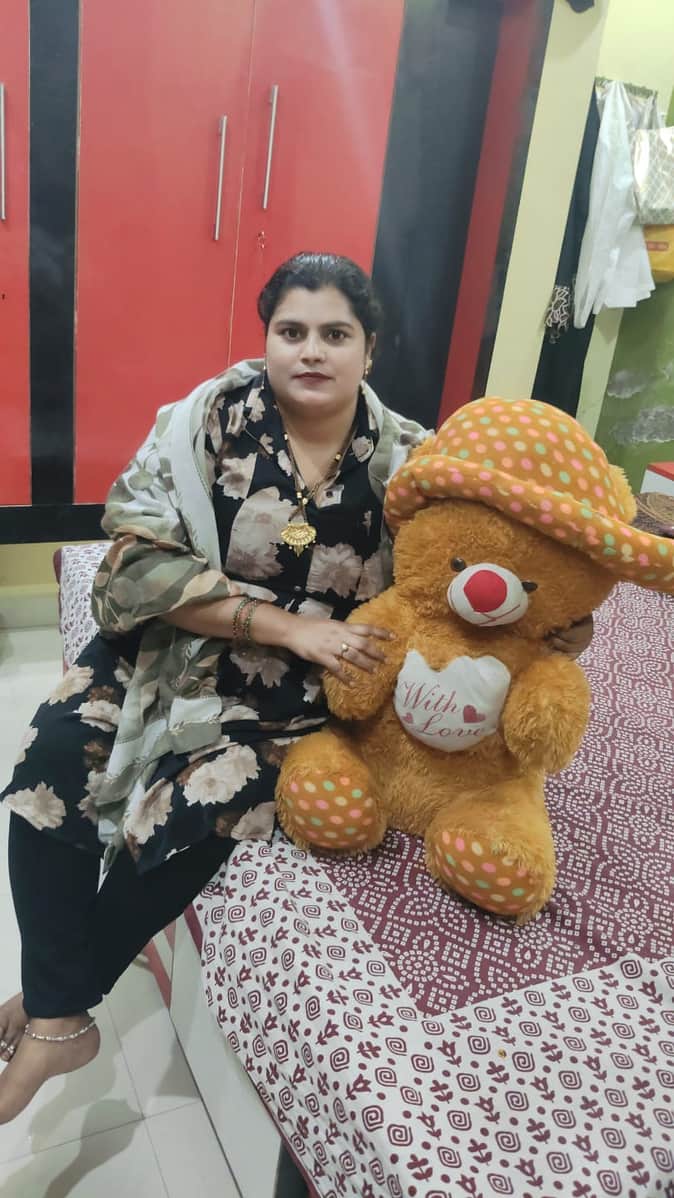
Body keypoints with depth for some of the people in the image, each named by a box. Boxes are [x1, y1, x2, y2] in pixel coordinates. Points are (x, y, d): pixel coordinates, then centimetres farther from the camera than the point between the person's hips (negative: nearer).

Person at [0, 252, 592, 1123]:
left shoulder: (405, 460, -5)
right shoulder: (212, 415, -7)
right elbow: (138, 558, -13)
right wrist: (287, 624, -20)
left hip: (296, 693, -1)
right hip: (172, 644, 2)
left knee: (193, 812, -22)